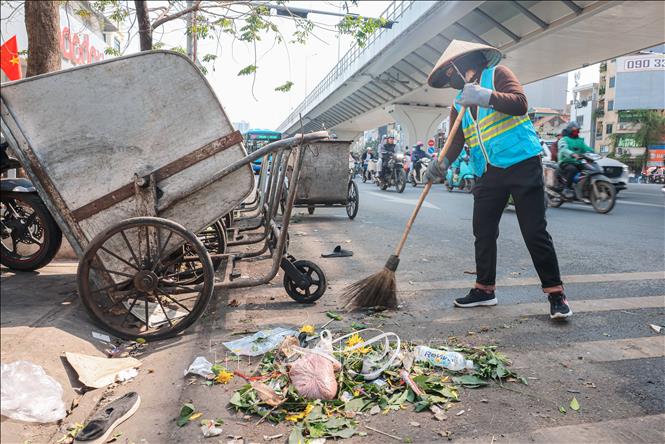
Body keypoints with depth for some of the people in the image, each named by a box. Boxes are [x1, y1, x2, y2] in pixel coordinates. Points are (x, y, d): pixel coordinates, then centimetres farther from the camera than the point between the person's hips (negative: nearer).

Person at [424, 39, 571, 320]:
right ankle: (484, 289, 22)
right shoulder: (459, 104, 17)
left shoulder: (497, 75, 1)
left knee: (535, 233, -7)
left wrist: (487, 97, -26)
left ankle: (555, 293, 4)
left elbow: (520, 104, -14)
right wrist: (443, 163, -11)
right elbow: (455, 141, 7)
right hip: (488, 173, 7)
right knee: (483, 232, 8)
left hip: (522, 163, -6)